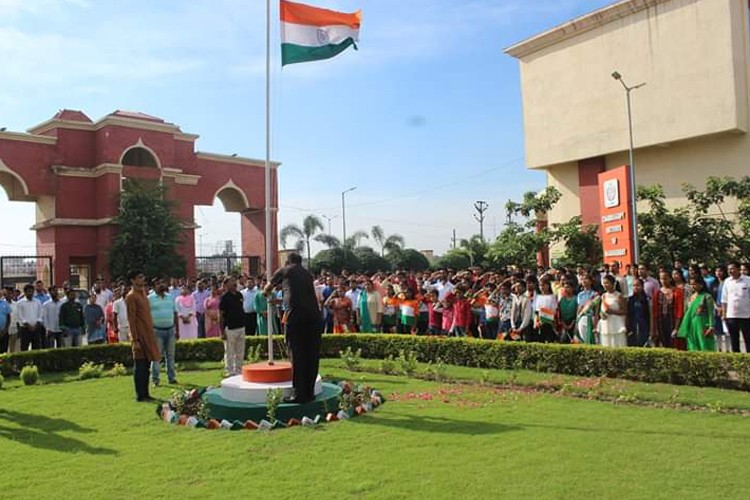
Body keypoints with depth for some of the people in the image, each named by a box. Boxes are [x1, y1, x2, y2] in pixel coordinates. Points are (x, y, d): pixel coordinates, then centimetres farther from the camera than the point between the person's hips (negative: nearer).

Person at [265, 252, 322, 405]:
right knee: (312, 355, 9)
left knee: (298, 355, 0)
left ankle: (300, 394, 1)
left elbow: (267, 288, 31)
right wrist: (280, 301, 55)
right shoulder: (307, 274, 25)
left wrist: (266, 293, 55)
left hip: (296, 315, -4)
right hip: (314, 315, 4)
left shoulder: (284, 271, 15)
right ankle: (309, 392, 14)